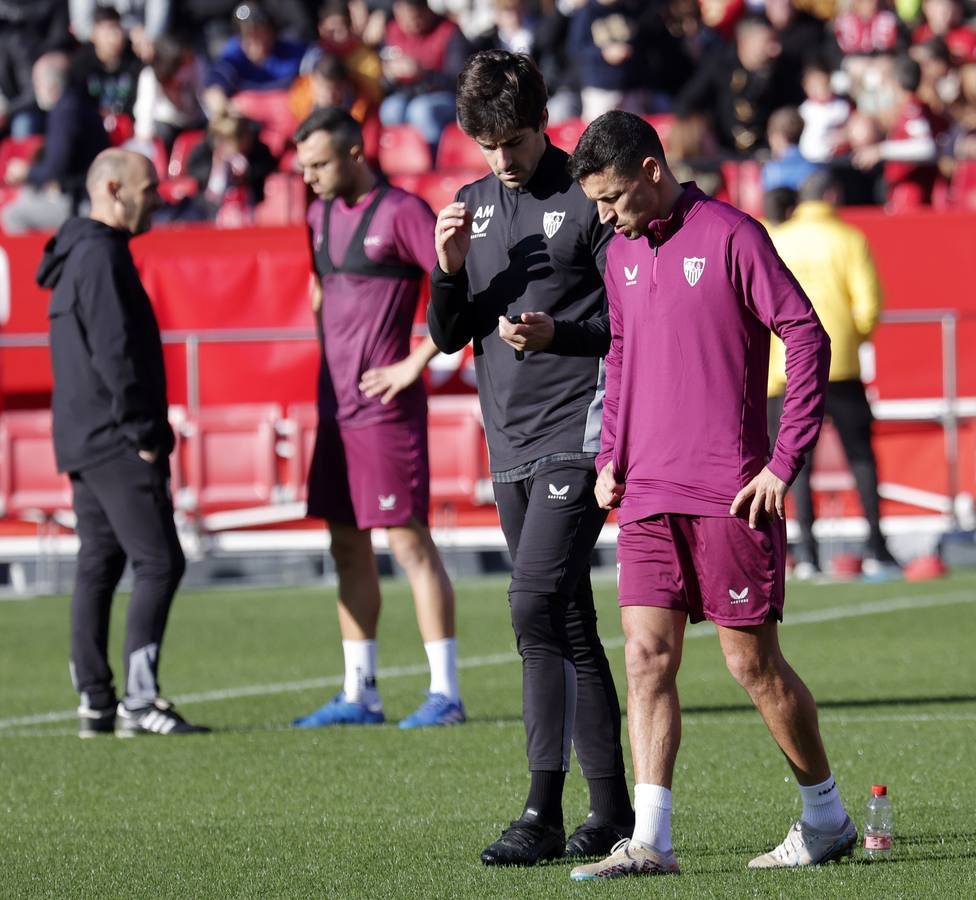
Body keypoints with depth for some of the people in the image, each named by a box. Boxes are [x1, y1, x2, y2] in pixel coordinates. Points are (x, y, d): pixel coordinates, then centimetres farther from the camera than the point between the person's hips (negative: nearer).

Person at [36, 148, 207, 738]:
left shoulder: (81, 255, 19)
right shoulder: (101, 256, -13)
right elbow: (116, 353, -20)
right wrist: (145, 434, -16)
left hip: (86, 442, 10)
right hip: (114, 441, -10)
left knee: (99, 566, 9)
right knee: (159, 561, -11)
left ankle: (96, 704, 9)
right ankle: (140, 700, -15)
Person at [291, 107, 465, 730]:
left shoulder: (399, 213, -11)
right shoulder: (323, 216, 14)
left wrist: (415, 363, -16)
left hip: (385, 409, -8)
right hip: (336, 408, 8)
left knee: (409, 541, -7)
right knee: (347, 549, 9)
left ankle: (446, 693, -5)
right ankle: (359, 694, 15)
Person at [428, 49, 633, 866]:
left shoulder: (588, 199, -6)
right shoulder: (473, 206, 14)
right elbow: (448, 337, 14)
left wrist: (560, 333, -19)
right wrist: (450, 271, -4)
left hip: (576, 435, -7)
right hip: (511, 446, 7)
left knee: (537, 607, -17)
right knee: (569, 629, 10)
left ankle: (543, 813, -17)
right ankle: (611, 811, 15)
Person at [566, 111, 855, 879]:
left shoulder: (730, 236, -8)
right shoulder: (621, 254, 12)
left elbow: (808, 338, -9)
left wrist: (787, 461, -12)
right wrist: (611, 456, 14)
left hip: (729, 493, -6)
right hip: (648, 496, 6)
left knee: (752, 660, 1)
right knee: (647, 657, -5)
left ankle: (826, 818, 18)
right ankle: (650, 840, -8)